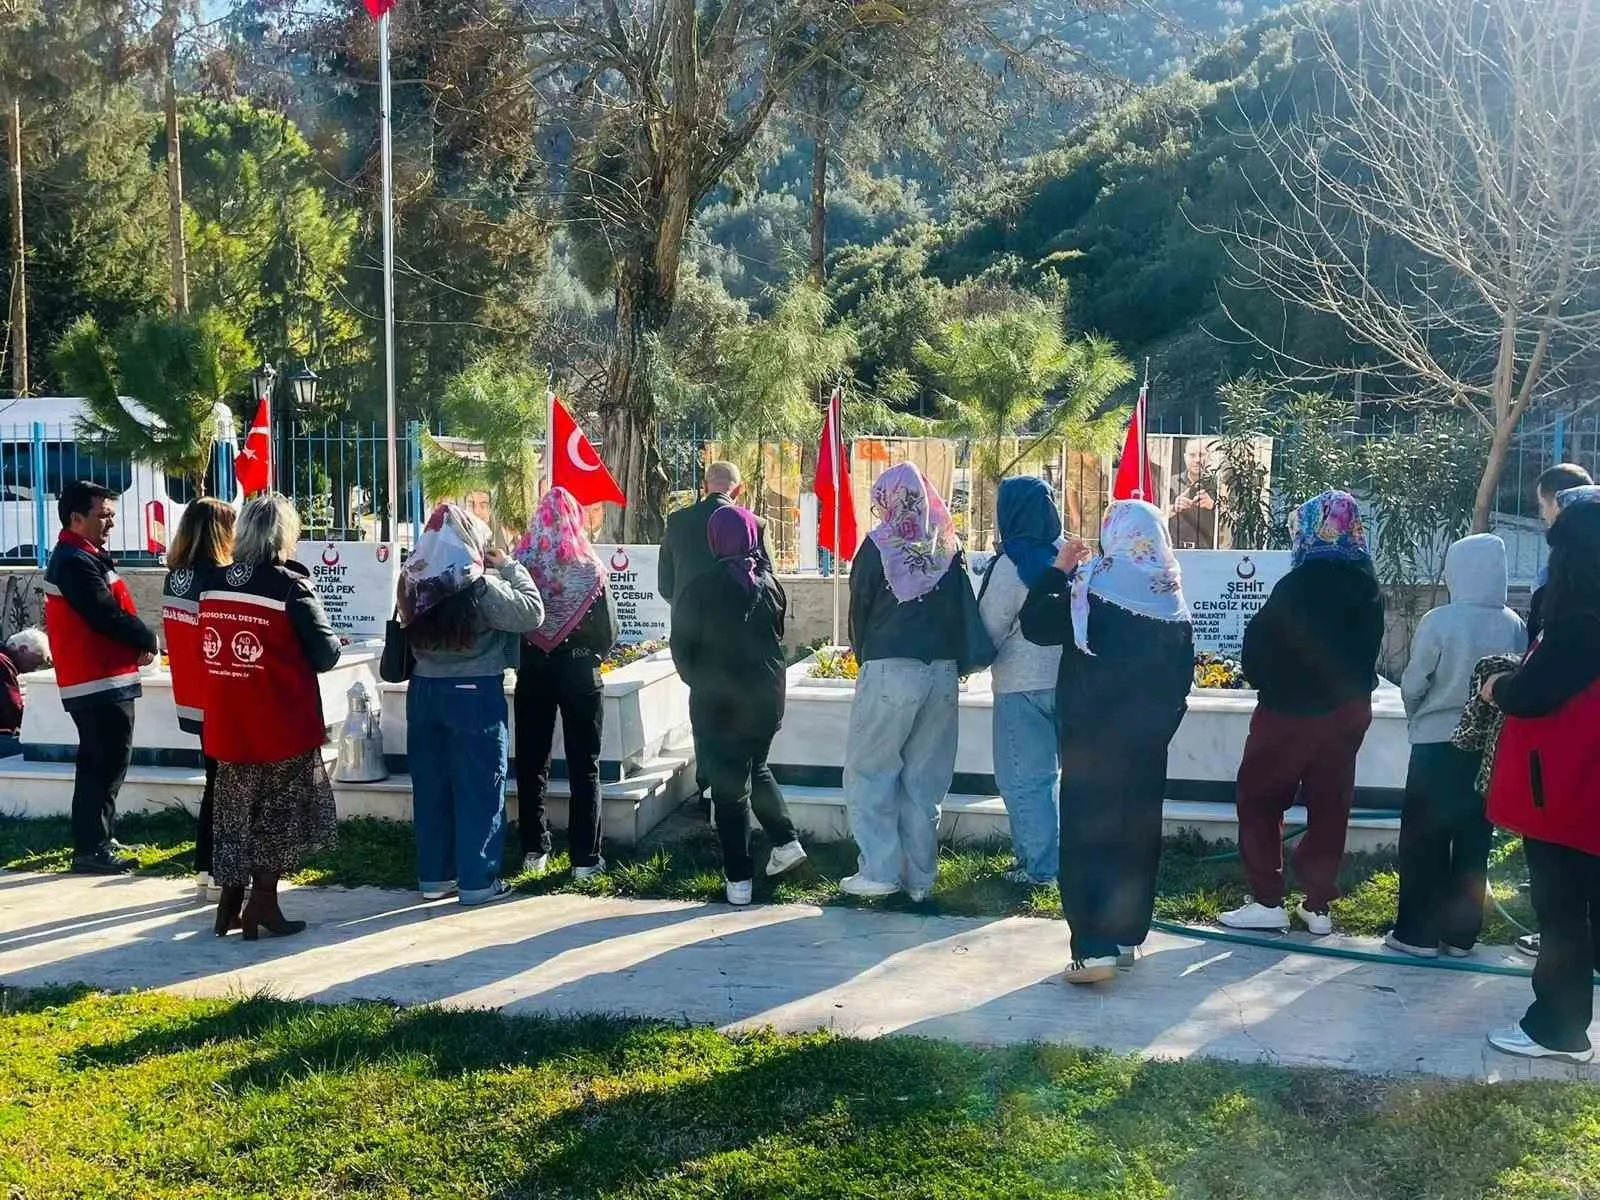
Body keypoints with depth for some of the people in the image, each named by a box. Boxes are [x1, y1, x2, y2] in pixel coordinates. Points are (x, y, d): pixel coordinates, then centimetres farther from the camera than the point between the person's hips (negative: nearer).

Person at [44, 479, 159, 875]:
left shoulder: (78, 557, 16)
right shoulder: (76, 562, -17)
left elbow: (105, 612, 16)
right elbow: (108, 616, -22)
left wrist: (136, 641, 1)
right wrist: (148, 642, -7)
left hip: (95, 680, 11)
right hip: (101, 682, -11)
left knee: (99, 763, 17)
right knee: (107, 764, -7)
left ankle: (95, 839, 27)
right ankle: (91, 849, -3)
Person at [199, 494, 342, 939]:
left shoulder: (212, 582, 0)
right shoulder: (290, 586, -16)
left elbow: (206, 645, 12)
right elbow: (326, 654, -12)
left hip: (227, 724, 5)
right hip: (282, 725, -5)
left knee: (234, 809, 16)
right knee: (279, 812, 9)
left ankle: (230, 902, 22)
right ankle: (263, 905, 12)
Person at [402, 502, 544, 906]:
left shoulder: (414, 581, -1)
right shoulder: (480, 585, -18)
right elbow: (532, 613, -14)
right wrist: (510, 566, -3)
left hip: (425, 691, 6)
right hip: (474, 694, -6)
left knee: (430, 786, 13)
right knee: (478, 789, 4)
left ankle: (433, 876, 21)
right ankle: (477, 881, 9)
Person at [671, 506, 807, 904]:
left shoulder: (702, 590, -14)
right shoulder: (769, 585, -2)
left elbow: (682, 647, -7)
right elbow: (779, 638, 8)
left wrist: (699, 682, 9)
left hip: (718, 703, -4)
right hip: (767, 699, 4)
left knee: (730, 787, 4)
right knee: (756, 768, 26)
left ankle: (739, 879, 6)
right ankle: (786, 842, 17)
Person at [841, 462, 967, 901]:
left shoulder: (878, 546, -5)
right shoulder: (948, 546, 5)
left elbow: (859, 610, 2)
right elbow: (965, 611, 5)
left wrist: (864, 658, 16)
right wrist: (949, 656, 14)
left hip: (889, 669, -4)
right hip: (942, 672, 4)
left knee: (869, 772, 7)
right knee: (926, 779, 10)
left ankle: (880, 870, 1)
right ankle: (920, 877, 14)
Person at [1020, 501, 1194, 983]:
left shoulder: (1094, 583, -12)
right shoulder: (1173, 596, 4)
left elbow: (1036, 625, -10)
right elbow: (1183, 674, 10)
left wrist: (1058, 570, -1)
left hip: (1092, 735, -5)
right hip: (1148, 740, 5)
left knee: (1088, 831, -4)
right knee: (1137, 830, 13)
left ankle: (1095, 947, -12)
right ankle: (1128, 935, 21)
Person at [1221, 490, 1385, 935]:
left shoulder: (1300, 585, -18)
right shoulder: (1368, 587, 2)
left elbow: (1258, 649, -13)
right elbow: (1370, 648, 10)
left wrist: (1262, 677, 4)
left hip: (1292, 710, -6)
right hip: (1348, 710, 6)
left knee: (1259, 799, 5)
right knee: (1330, 806, 12)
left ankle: (1268, 901, 2)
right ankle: (1319, 905, 15)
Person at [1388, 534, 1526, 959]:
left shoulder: (1439, 621, -17)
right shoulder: (1513, 625, -6)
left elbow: (1413, 684, -9)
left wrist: (1417, 718, 11)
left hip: (1438, 744, -4)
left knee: (1424, 839, 7)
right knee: (1473, 840, 11)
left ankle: (1419, 932, 10)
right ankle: (1461, 933, 17)